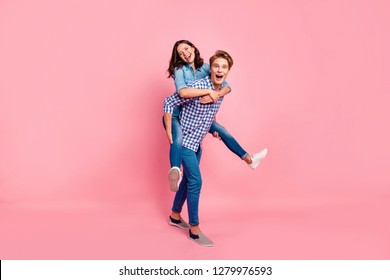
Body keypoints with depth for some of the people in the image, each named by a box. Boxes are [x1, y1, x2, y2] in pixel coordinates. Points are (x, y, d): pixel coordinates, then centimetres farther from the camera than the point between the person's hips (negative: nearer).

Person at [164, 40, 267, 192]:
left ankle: (249, 159, 30)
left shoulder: (206, 68, -4)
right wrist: (209, 91, -35)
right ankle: (175, 171, -66)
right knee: (179, 138, -37)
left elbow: (226, 87, -13)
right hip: (176, 115, -6)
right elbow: (182, 92, -37)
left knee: (221, 130, 13)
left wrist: (215, 95, -34)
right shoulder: (180, 69, -17)